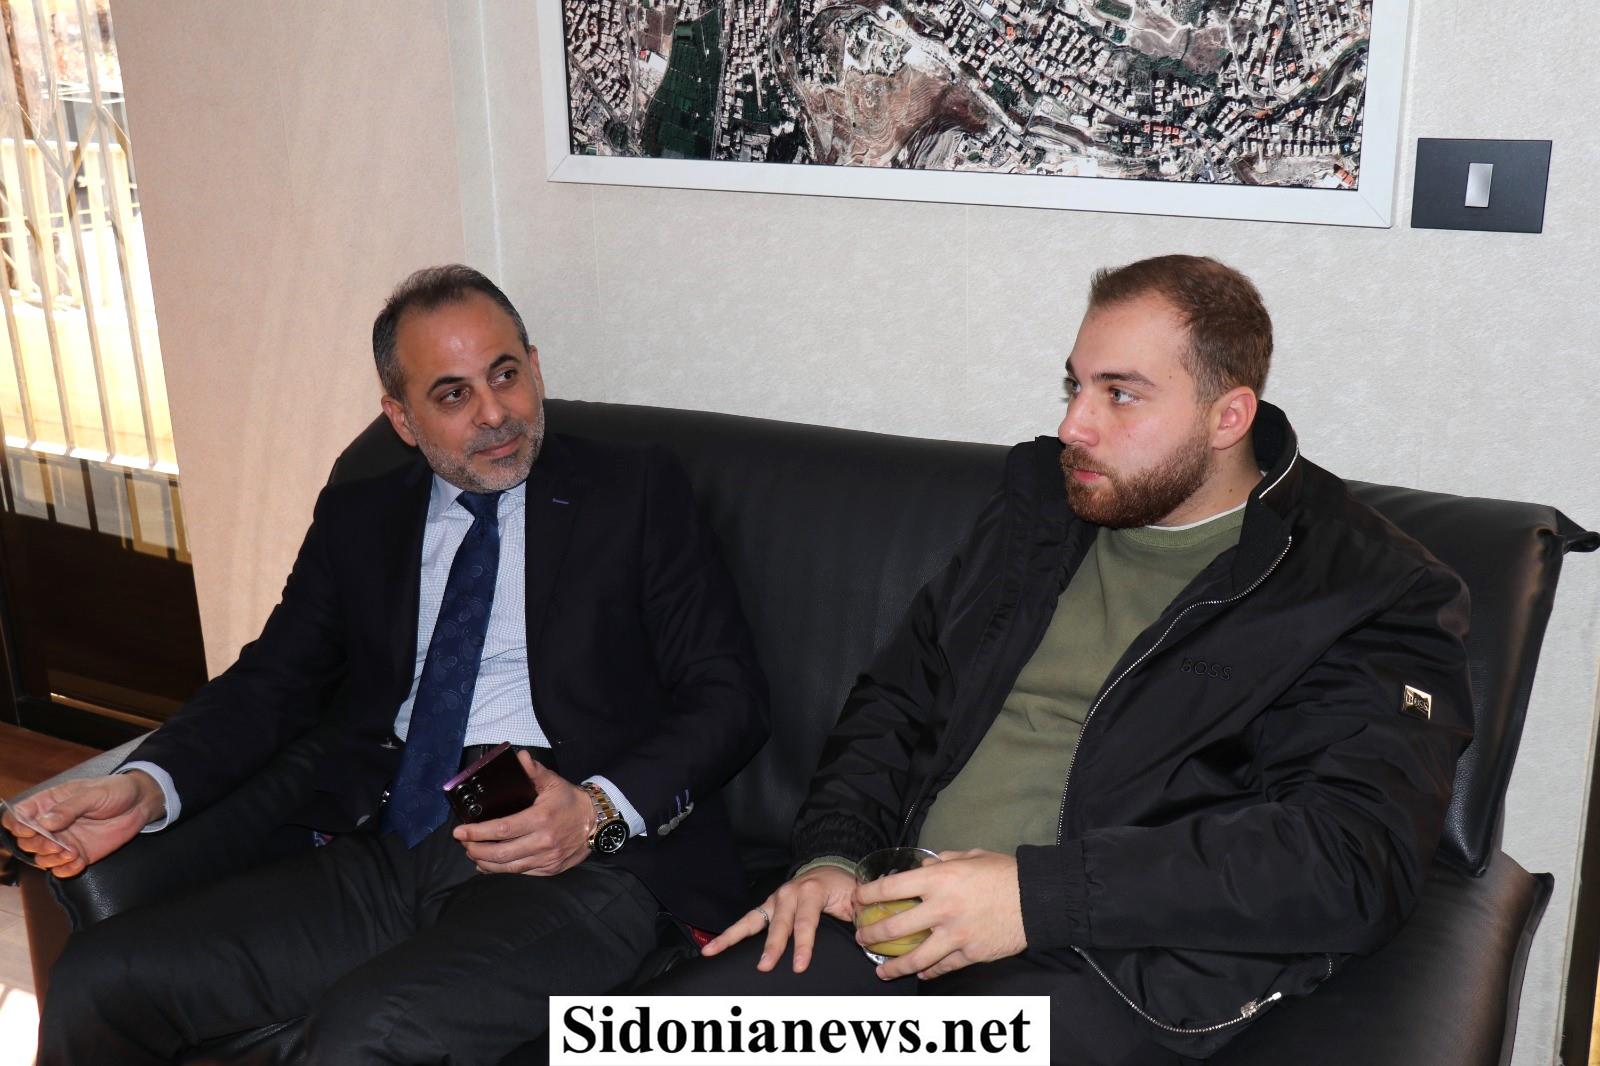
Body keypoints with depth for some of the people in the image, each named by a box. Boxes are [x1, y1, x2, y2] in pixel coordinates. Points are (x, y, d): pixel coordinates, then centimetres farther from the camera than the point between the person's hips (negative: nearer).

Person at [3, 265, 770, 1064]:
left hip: (582, 866, -4)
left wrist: (601, 809, -16)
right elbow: (273, 681, 17)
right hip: (383, 860, 5)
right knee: (98, 984, -12)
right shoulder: (357, 518, 18)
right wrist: (148, 786, -3)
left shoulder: (636, 492, 6)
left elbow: (728, 695, 2)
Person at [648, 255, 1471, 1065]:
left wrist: (1040, 893, -22)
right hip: (904, 913, 5)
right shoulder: (1041, 503, 15)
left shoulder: (1371, 593, -4)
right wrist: (832, 853, 2)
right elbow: (898, 691, 21)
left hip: (1113, 972, -4)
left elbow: (1355, 860, -17)